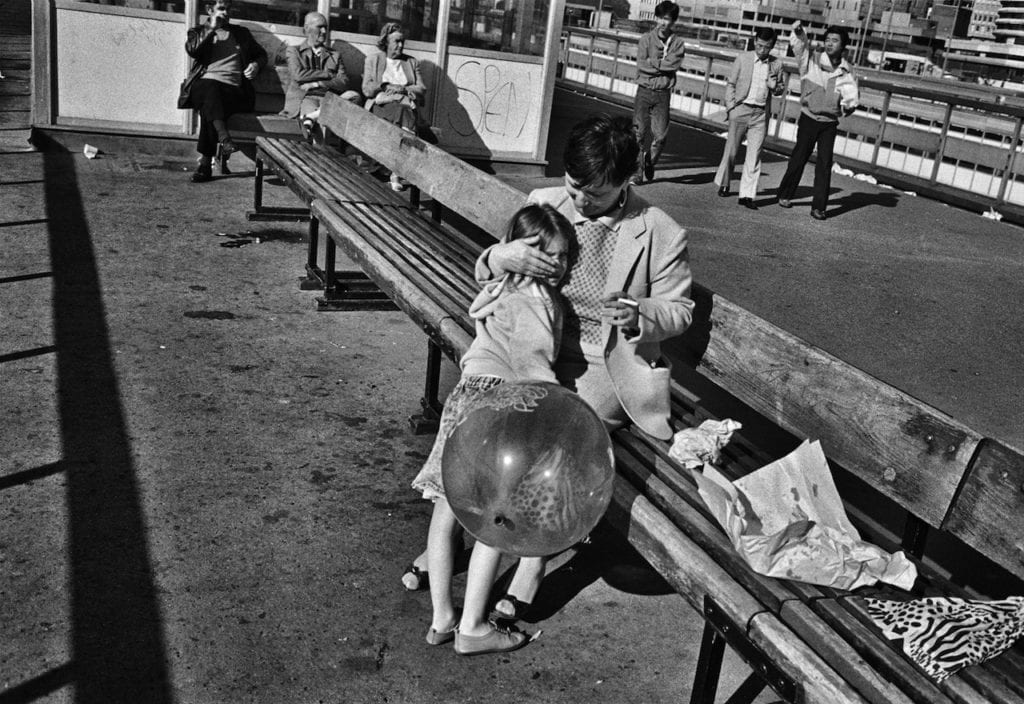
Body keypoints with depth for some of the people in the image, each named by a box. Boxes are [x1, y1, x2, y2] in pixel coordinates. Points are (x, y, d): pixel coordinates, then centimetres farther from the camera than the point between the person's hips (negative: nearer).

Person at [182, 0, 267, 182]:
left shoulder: (242, 33, 26)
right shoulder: (198, 32, 20)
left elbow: (261, 54, 33)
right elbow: (191, 50, -1)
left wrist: (256, 64, 9)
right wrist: (211, 29, -2)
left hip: (233, 89, 1)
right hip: (205, 83, 0)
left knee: (209, 106, -34)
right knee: (211, 89, -40)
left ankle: (206, 162, -38)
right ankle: (224, 137, -60)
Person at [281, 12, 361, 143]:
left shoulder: (335, 55, 22)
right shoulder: (293, 51, 16)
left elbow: (343, 82, 6)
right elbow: (298, 75, -4)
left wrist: (317, 84, -9)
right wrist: (329, 74, 1)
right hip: (304, 98, -3)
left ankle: (311, 117, -41)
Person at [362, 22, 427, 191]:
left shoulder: (412, 63, 24)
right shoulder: (373, 60, 20)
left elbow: (422, 90, 12)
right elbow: (367, 89, 8)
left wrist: (403, 89, -5)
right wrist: (388, 87, -6)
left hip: (406, 106, 2)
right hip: (381, 106, -2)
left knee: (405, 114, -36)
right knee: (397, 113, -37)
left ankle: (397, 173, -46)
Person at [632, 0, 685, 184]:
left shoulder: (678, 43, 5)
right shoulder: (646, 39, 4)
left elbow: (674, 64, -11)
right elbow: (641, 64, -9)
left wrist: (652, 62, -9)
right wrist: (663, 65, -9)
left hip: (663, 94, 1)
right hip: (644, 91, -1)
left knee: (661, 135, -3)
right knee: (640, 133, -3)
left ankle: (649, 163, 23)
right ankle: (637, 170, 3)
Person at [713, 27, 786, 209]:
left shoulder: (776, 64, 6)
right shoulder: (742, 59, 1)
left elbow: (782, 88, 16)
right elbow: (730, 83, 5)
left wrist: (774, 87, -7)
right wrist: (730, 106, -4)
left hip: (761, 114, 1)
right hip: (741, 110, -1)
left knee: (754, 154, -4)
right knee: (731, 150, 6)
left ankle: (747, 195, -3)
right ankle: (723, 184, 26)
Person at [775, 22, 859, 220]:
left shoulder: (847, 71, 0)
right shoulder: (812, 60, -6)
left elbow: (852, 97, -5)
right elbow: (799, 46, -22)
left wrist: (848, 105, -27)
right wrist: (798, 32, -41)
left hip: (830, 123, 1)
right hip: (808, 119, -1)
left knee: (825, 165, -3)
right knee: (798, 159, 7)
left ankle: (818, 207, 0)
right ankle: (785, 195, 25)